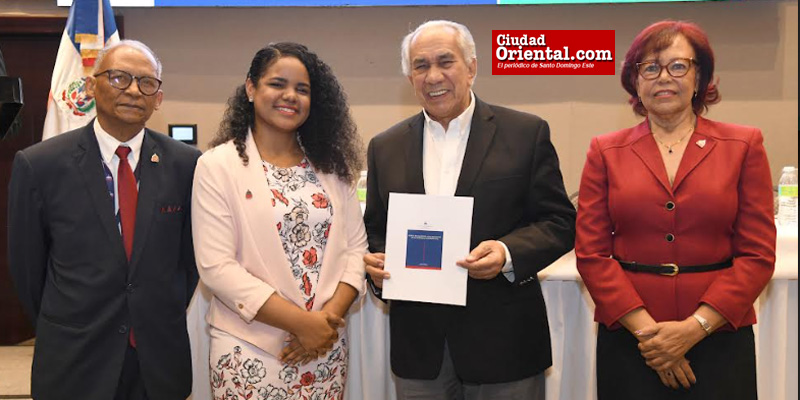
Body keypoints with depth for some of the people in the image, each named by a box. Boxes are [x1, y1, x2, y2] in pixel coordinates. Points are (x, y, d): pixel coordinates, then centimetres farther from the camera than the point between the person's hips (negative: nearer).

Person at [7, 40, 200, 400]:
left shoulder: (184, 163, -5)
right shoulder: (38, 165, -8)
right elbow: (26, 265, 1)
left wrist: (167, 321, 8)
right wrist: (62, 330, 8)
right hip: (74, 363, -1)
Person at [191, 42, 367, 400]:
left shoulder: (330, 165, 6)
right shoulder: (218, 166, -6)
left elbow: (355, 246, 4)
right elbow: (216, 266, -13)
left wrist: (331, 316, -12)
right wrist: (302, 322, -16)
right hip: (250, 354, -3)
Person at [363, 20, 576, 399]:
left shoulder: (527, 133, -2)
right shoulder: (385, 147, 7)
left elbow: (560, 222, -3)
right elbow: (375, 230, 12)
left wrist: (508, 254, -20)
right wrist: (376, 265, -9)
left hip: (502, 340, -2)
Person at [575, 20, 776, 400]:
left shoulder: (743, 145, 2)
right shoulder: (605, 152, 2)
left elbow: (758, 254, -2)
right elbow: (591, 254, -2)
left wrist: (695, 326, -11)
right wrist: (646, 328, -10)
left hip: (718, 337, 0)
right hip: (627, 336, 0)